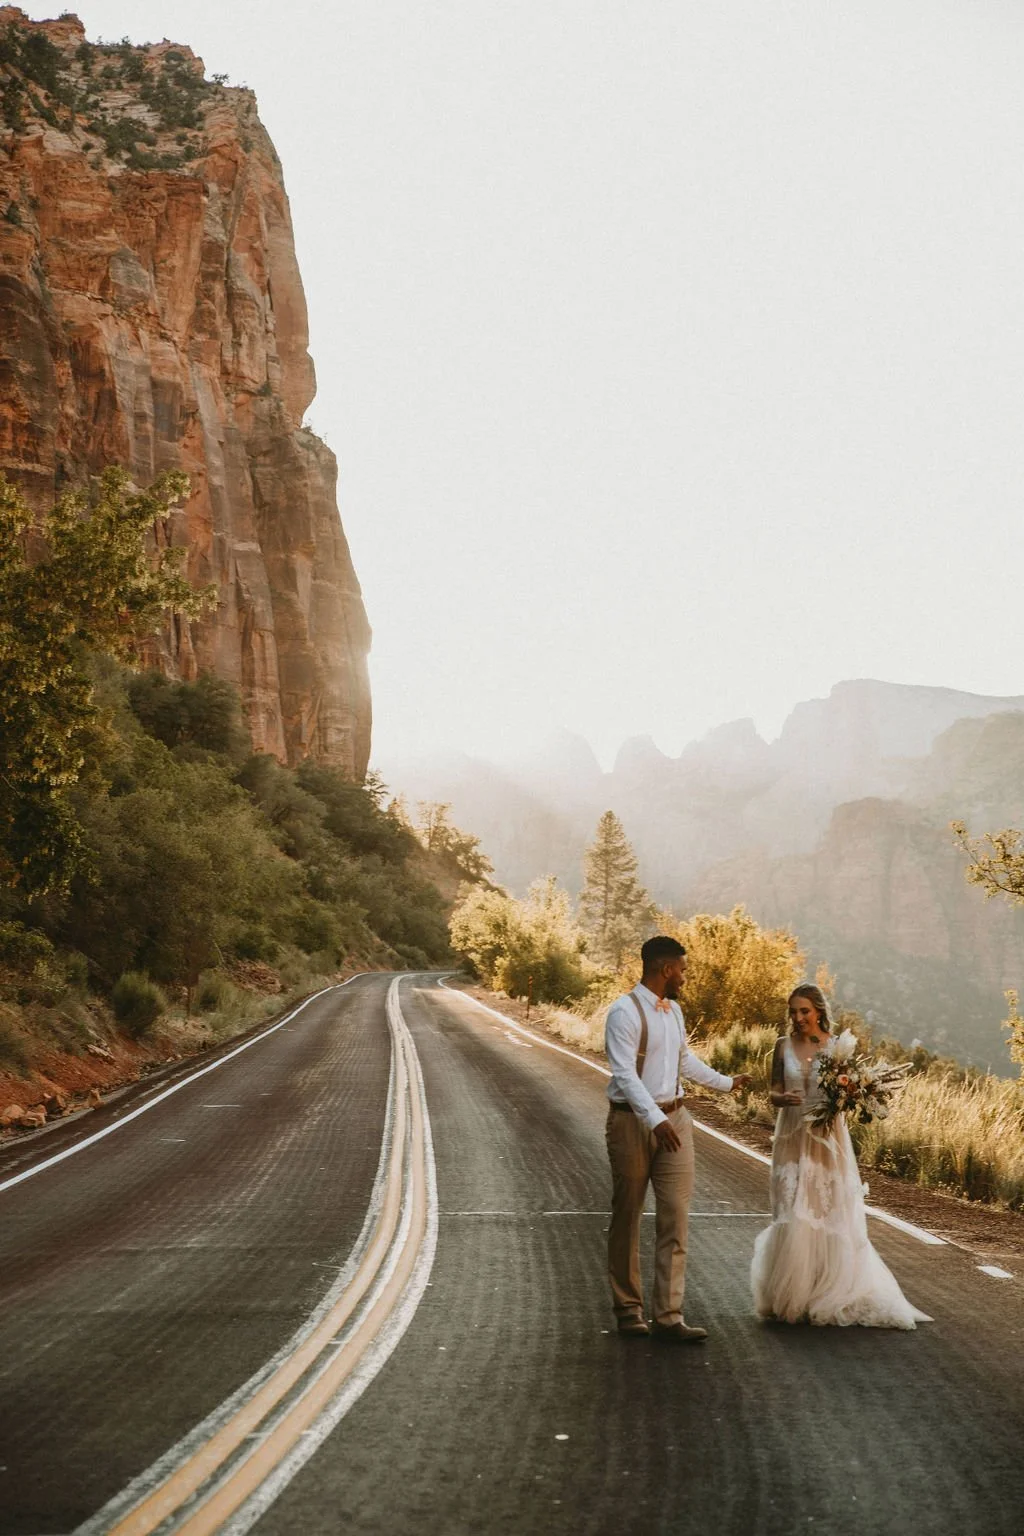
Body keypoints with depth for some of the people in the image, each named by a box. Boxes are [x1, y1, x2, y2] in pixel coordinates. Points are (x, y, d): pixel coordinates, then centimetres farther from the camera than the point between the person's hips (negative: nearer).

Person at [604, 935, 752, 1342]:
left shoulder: (673, 1010, 12)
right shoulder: (625, 1012, -14)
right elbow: (625, 1075, -22)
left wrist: (727, 1083, 36)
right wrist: (655, 1120, -32)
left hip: (674, 1119, 7)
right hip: (633, 1121, -7)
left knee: (675, 1217, -1)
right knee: (627, 1218, 6)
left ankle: (668, 1317, 0)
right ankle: (628, 1310, 19)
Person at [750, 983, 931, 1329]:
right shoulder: (784, 1046, 2)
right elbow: (774, 1093, 3)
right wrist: (784, 1098, -19)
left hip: (827, 1139, -1)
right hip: (792, 1139, 1)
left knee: (830, 1215, 1)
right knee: (792, 1216, 0)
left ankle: (832, 1294, 14)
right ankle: (790, 1297, 11)